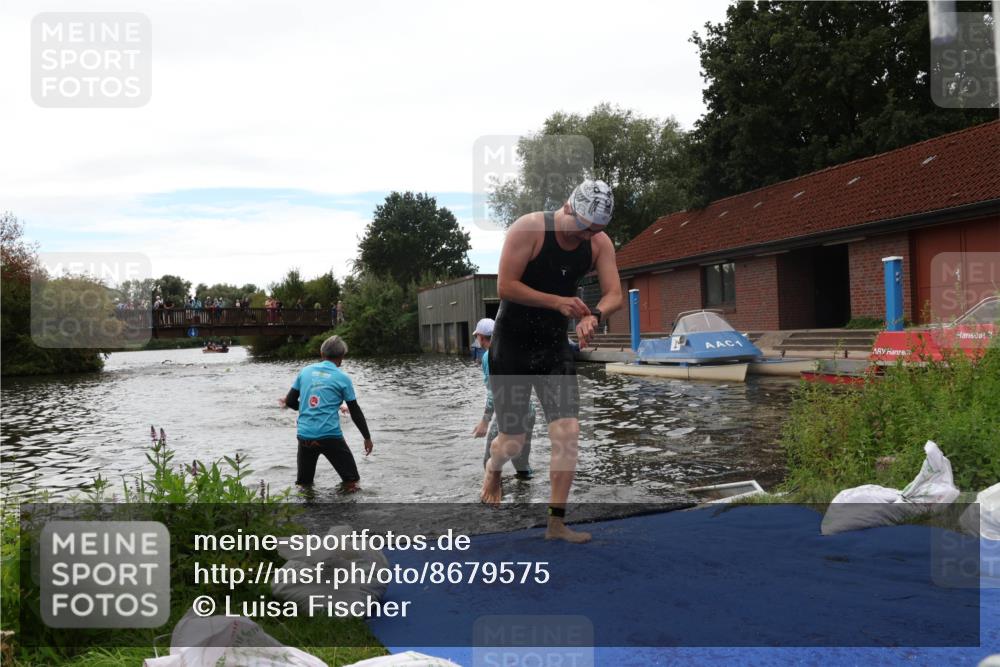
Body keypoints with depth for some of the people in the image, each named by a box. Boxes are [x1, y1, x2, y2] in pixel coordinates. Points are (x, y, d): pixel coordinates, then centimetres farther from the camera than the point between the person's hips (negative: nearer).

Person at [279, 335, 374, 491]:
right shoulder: (343, 378, -1)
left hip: (304, 435, 4)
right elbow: (355, 412, 3)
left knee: (303, 483, 20)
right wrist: (367, 438, 13)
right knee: (351, 482, 7)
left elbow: (289, 402, 8)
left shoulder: (305, 371, 7)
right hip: (330, 436, -4)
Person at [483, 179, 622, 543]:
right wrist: (558, 302, -29)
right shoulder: (528, 228, -18)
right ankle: (493, 469, 42)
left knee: (568, 432, -8)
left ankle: (556, 523, 4)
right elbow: (505, 287, -21)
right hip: (511, 348, -4)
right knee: (512, 441, 4)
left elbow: (614, 294, -7)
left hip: (555, 348, 4)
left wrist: (594, 315, -30)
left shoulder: (600, 243, -3)